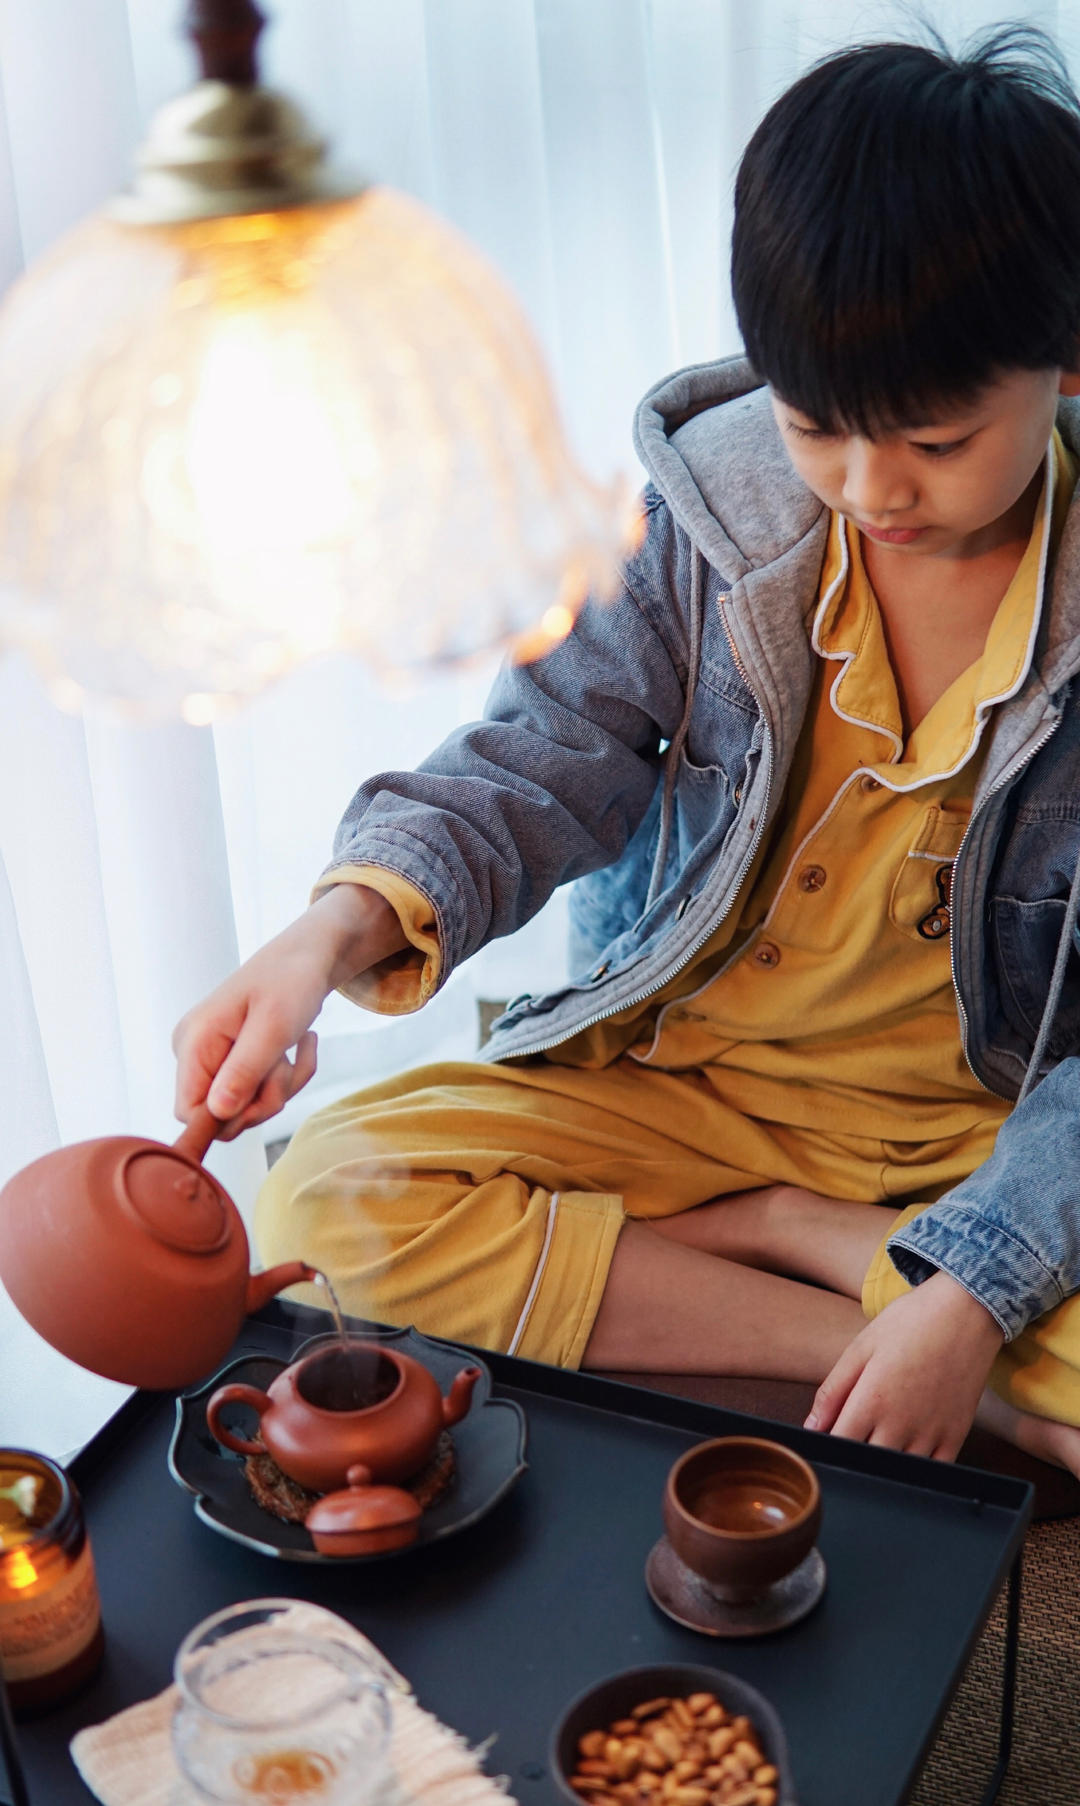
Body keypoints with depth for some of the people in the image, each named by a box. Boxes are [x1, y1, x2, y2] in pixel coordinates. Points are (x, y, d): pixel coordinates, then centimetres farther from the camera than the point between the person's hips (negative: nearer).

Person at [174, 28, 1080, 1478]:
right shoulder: (707, 503, -10)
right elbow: (544, 761, -10)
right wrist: (334, 934, -31)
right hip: (689, 1080, 3)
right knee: (327, 1205, -19)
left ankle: (773, 1236, -8)